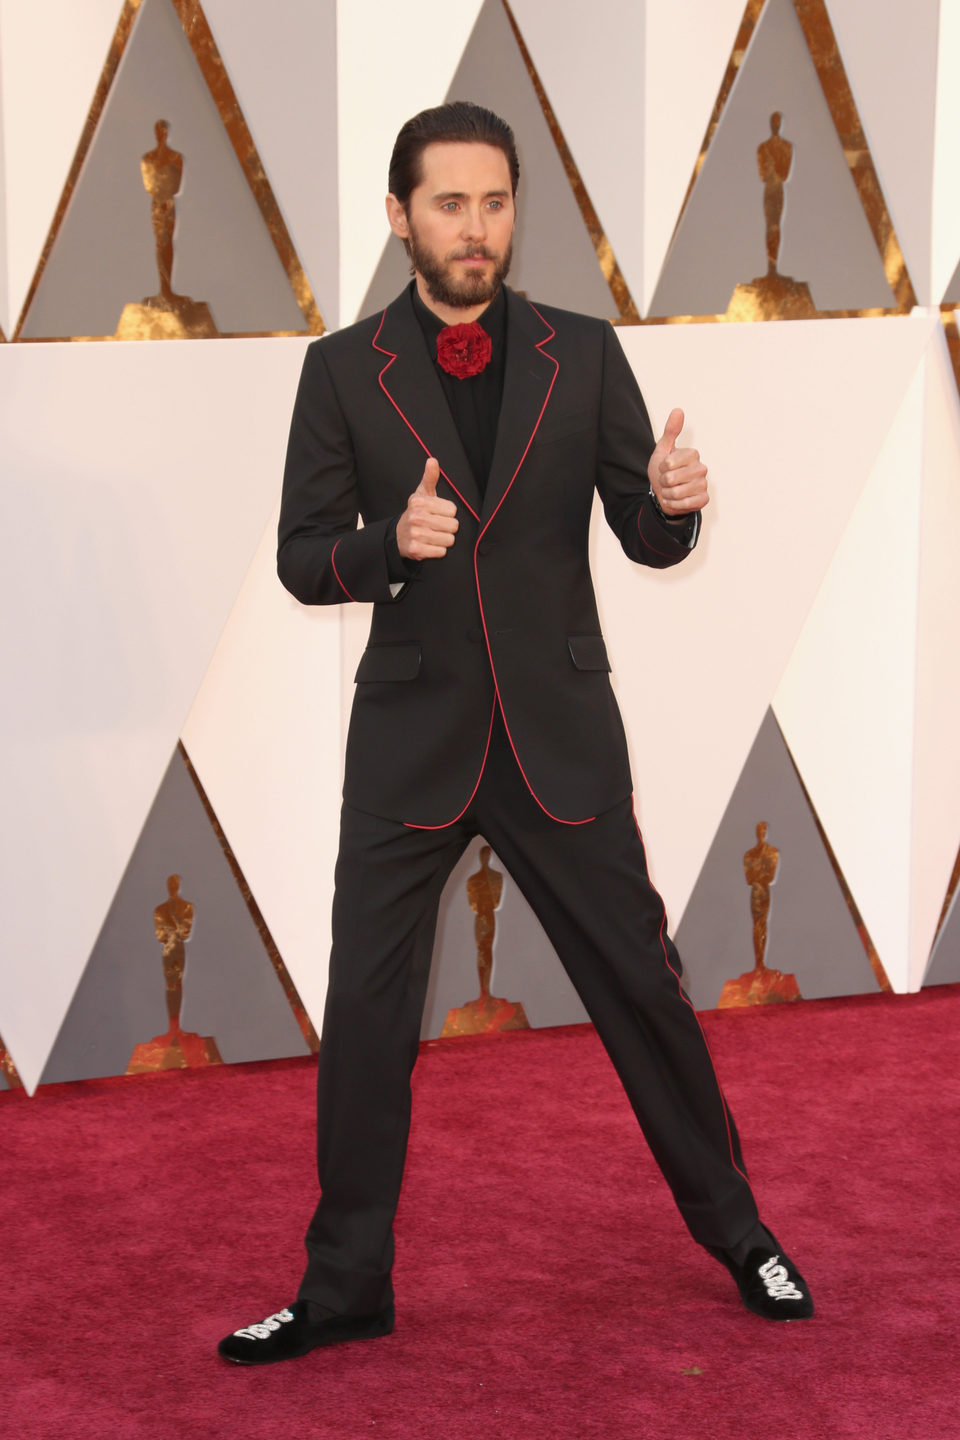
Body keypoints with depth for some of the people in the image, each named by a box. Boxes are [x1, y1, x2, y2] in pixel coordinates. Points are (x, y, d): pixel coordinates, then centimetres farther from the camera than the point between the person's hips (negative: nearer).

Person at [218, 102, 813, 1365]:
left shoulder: (583, 353, 1)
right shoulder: (343, 371, 0)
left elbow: (648, 541, 1)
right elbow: (302, 561, -1)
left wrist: (673, 500, -22)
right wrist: (391, 542, -21)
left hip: (561, 733, 0)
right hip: (410, 739, 0)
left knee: (641, 981, 7)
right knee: (366, 1012, 2)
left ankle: (734, 1227, 27)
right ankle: (345, 1287, 15)